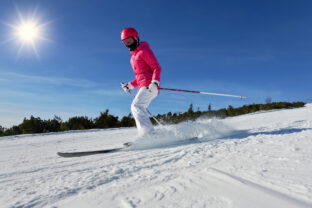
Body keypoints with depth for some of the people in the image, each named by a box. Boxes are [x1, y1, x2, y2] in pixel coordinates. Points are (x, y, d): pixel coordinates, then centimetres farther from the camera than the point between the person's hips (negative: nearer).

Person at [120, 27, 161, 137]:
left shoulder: (144, 50, 0)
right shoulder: (133, 57, 27)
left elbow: (157, 68, -9)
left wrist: (155, 82, -25)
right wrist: (130, 85, 20)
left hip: (150, 85, -9)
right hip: (142, 87, 9)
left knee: (136, 106, -24)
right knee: (139, 110, 2)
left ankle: (148, 133, -30)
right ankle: (145, 134, 1)